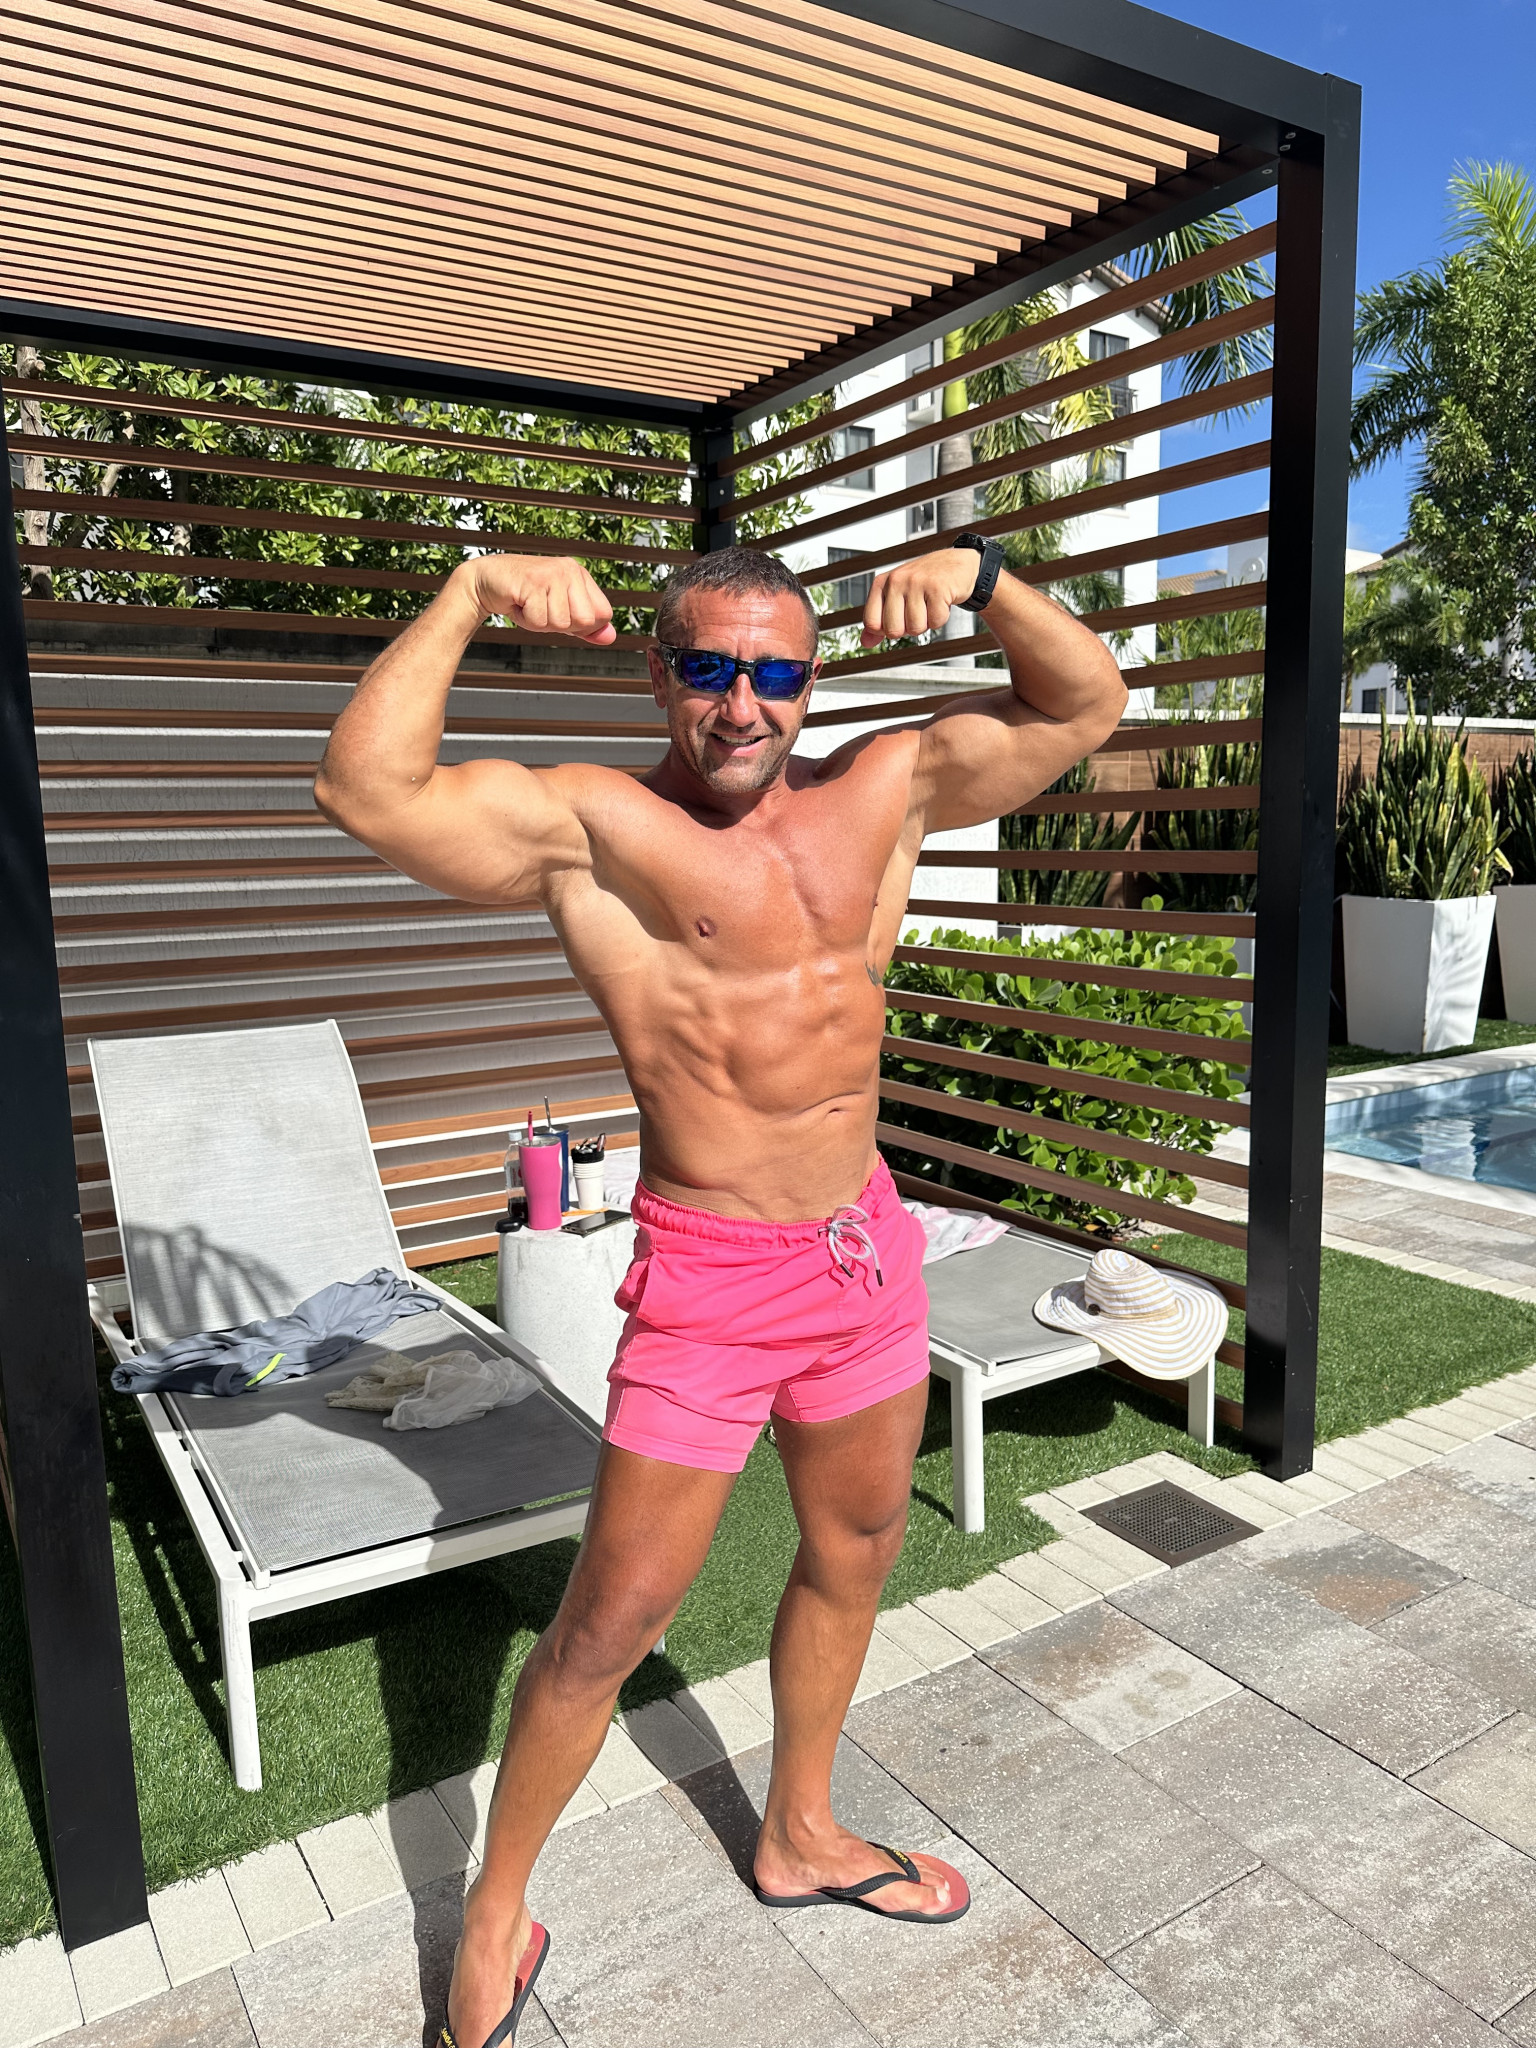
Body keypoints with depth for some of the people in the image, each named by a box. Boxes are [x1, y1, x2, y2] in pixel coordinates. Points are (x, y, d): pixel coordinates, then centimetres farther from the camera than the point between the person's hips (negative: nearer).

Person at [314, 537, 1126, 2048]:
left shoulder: (881, 792, 3)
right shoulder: (589, 827, -10)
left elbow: (1085, 706, 5)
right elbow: (367, 791, -23)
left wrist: (981, 578, -10)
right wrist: (469, 593, -23)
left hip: (868, 1245, 6)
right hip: (710, 1273, -5)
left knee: (854, 1554, 21)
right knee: (615, 1613, 5)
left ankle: (799, 1837, 47)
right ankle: (497, 1911, 32)